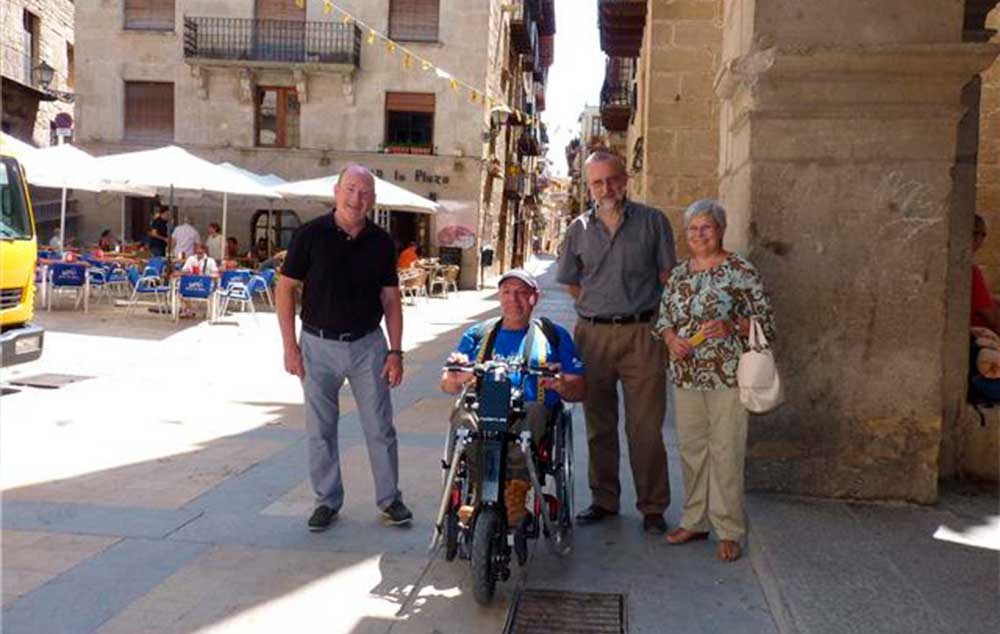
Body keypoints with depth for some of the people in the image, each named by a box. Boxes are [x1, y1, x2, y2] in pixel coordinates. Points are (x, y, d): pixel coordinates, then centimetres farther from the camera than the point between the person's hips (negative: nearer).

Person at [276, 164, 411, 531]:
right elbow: (286, 289, -2)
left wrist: (395, 351, 0)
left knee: (380, 428, 6)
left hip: (368, 343, 1)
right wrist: (290, 346, -8)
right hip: (319, 345, -1)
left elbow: (391, 299, 5)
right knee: (320, 429, 8)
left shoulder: (381, 242, 2)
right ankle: (327, 500, 24)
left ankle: (389, 499, 21)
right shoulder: (311, 235, -5)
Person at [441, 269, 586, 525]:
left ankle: (517, 488, -28)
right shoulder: (477, 334, 25)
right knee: (463, 416, -33)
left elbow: (579, 390, 13)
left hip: (530, 411, -1)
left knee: (534, 410, -36)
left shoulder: (553, 335, 21)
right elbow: (447, 387, 18)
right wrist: (456, 378, -7)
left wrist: (562, 386, -11)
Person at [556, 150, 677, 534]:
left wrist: (653, 320, 3)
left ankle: (653, 507, 10)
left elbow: (666, 276, 6)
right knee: (599, 425, 10)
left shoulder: (652, 221, 2)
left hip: (641, 333, -2)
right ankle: (603, 500, 23)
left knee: (646, 427, -1)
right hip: (592, 333, 3)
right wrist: (598, 309, 10)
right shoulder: (579, 229, 9)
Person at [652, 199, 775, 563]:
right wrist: (671, 339, -4)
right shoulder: (678, 274, 10)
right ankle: (695, 521, 27)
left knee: (726, 452, 0)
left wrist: (731, 327, -22)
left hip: (727, 378, -5)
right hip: (686, 376, 5)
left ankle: (729, 531, 13)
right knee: (691, 449, 12)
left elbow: (766, 321, -5)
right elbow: (663, 318, 16)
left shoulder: (740, 271, -6)